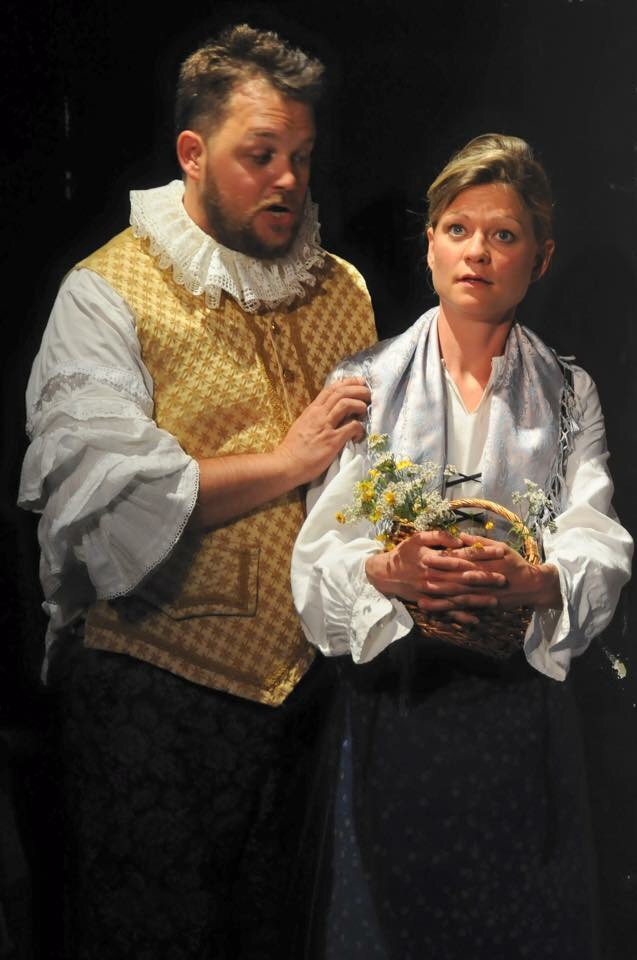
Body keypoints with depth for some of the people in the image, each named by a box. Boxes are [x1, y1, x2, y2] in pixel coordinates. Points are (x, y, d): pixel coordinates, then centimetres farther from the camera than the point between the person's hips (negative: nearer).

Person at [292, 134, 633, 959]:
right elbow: (320, 553, -5)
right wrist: (388, 571, -27)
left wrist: (532, 582, -28)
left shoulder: (569, 395, 9)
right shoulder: (365, 382, 5)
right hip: (391, 702, -1)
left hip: (521, 704, 1)